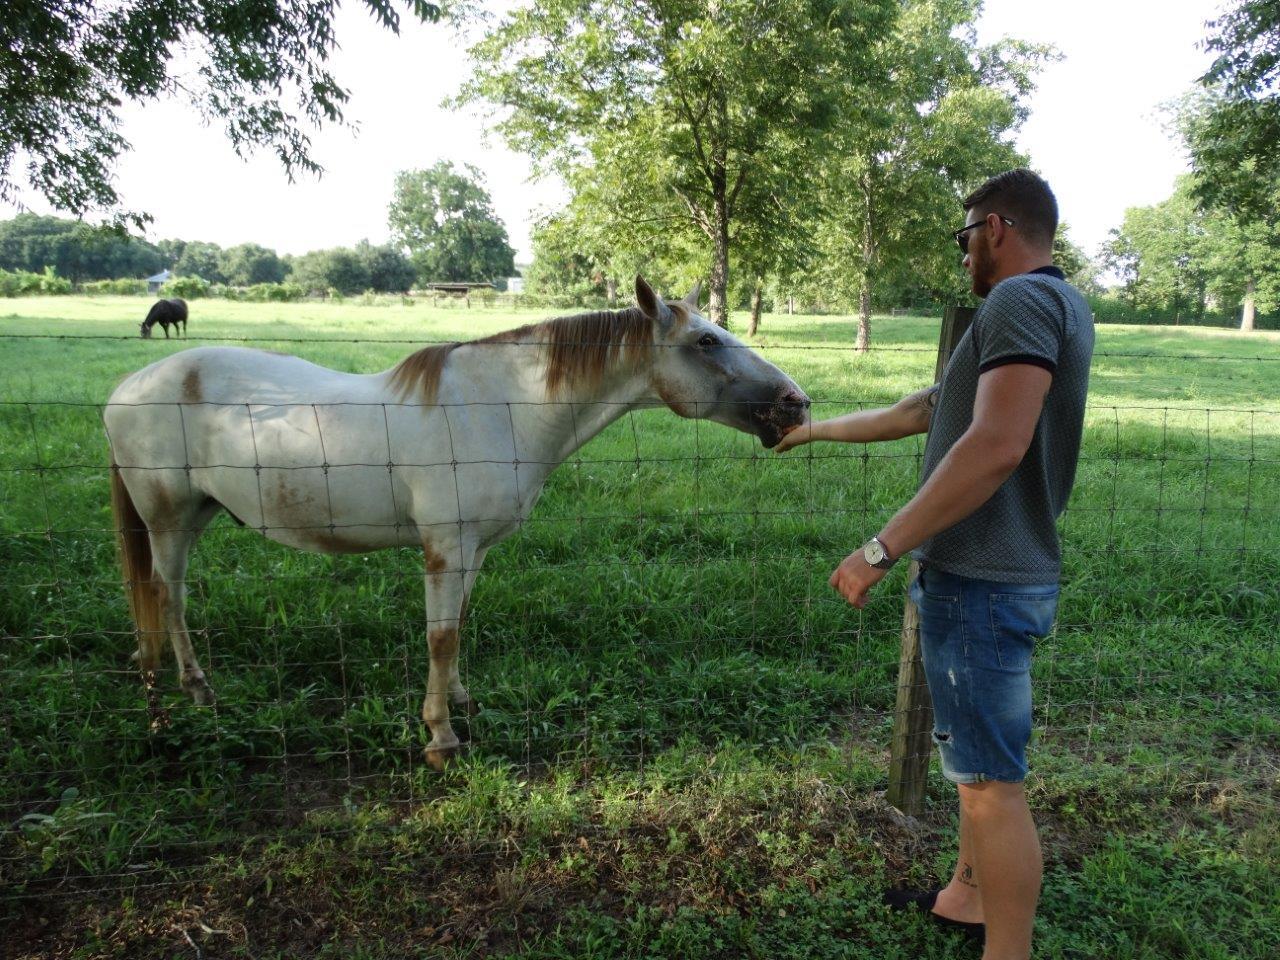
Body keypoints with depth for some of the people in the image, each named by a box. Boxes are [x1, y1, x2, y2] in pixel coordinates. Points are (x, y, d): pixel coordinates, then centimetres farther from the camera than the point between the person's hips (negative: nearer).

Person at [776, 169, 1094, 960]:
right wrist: (811, 430, 29)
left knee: (992, 781, 0)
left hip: (983, 585, -11)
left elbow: (995, 445, -30)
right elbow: (921, 413, 22)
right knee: (978, 764, 22)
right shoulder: (1051, 306, 17)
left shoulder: (1022, 299, -15)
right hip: (987, 576, 11)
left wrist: (882, 550, -27)